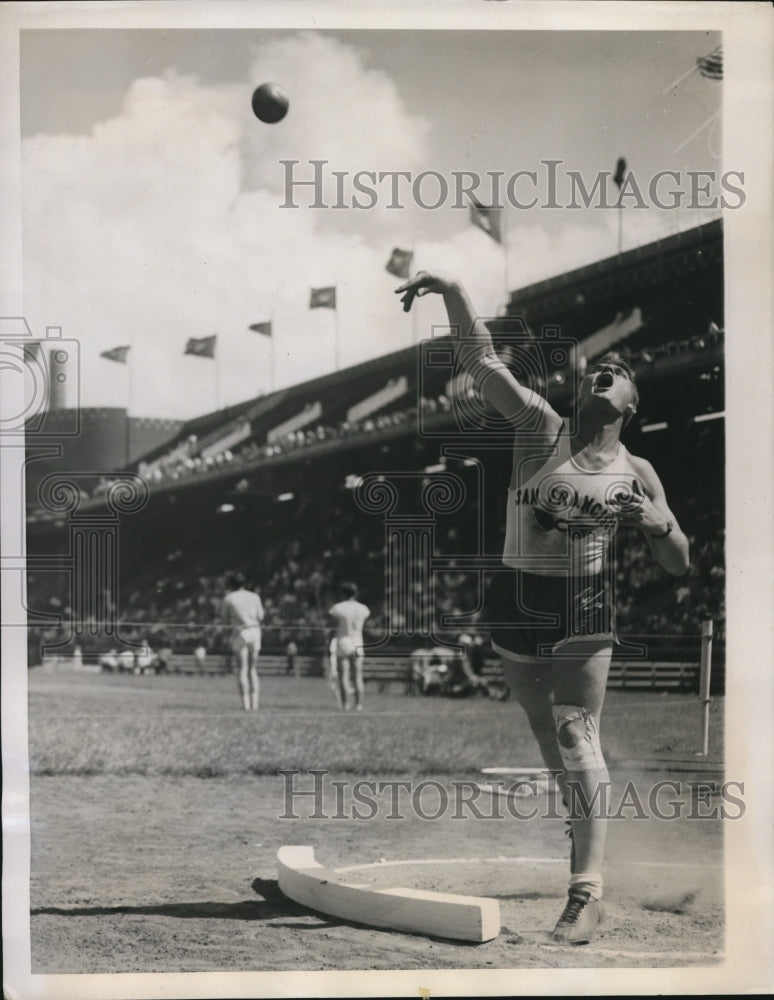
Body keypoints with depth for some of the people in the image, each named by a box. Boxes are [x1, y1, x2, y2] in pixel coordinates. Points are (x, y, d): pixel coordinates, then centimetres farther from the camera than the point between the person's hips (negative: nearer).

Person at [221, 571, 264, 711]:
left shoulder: (228, 599, 0)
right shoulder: (255, 597, 9)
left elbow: (225, 619, 7)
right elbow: (260, 617, 9)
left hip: (240, 633, -3)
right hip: (255, 632, 3)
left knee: (243, 671, -1)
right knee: (253, 671, 9)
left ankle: (246, 704, -9)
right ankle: (254, 704, 2)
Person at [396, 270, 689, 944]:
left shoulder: (635, 473, 4)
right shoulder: (539, 428, 4)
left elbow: (678, 565, 7)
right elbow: (481, 362, -6)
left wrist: (660, 523, -15)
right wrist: (453, 292, -18)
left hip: (584, 608, -2)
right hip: (516, 600, 2)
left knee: (577, 738, -11)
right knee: (551, 740, 11)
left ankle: (588, 889, -14)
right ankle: (586, 832, 30)